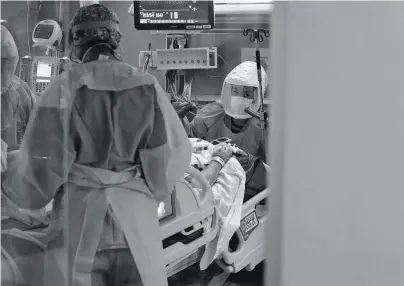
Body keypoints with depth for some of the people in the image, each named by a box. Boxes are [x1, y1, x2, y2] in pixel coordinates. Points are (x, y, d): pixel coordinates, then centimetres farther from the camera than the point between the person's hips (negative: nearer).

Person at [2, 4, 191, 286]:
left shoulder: (66, 87, -8)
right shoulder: (146, 84, -1)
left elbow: (43, 157, -8)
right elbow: (175, 150, -1)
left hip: (81, 213, -2)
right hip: (136, 213, 2)